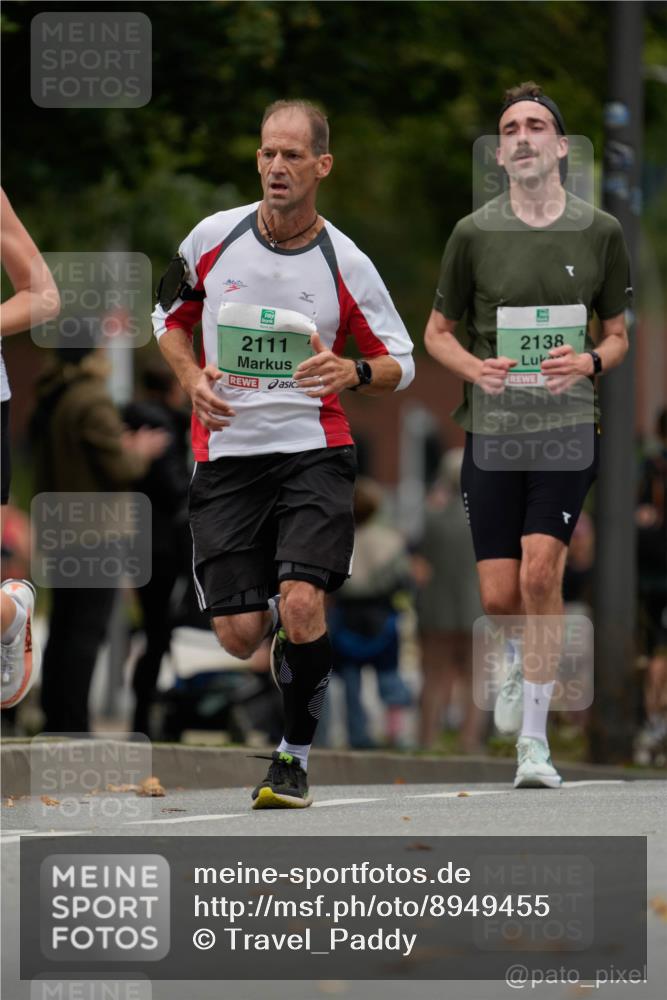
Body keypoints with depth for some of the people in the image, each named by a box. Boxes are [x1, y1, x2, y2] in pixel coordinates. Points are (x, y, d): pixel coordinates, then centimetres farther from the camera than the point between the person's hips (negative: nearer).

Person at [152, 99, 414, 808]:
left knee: (301, 606, -21)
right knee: (238, 635, -3)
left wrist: (353, 372, -15)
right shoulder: (213, 238, 1)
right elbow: (169, 316, 17)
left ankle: (295, 756, -1)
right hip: (225, 454, 2)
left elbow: (400, 362, 7)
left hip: (313, 451, -2)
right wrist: (193, 379, -2)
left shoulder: (346, 264, -3)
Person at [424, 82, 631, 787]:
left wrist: (589, 363, -11)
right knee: (498, 598, 0)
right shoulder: (473, 233, 1)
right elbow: (438, 332, 10)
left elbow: (620, 334, 11)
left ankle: (534, 739, -9)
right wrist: (475, 369, -11)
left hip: (569, 425, -1)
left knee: (540, 572, -17)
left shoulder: (600, 232, 2)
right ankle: (520, 667, 37)